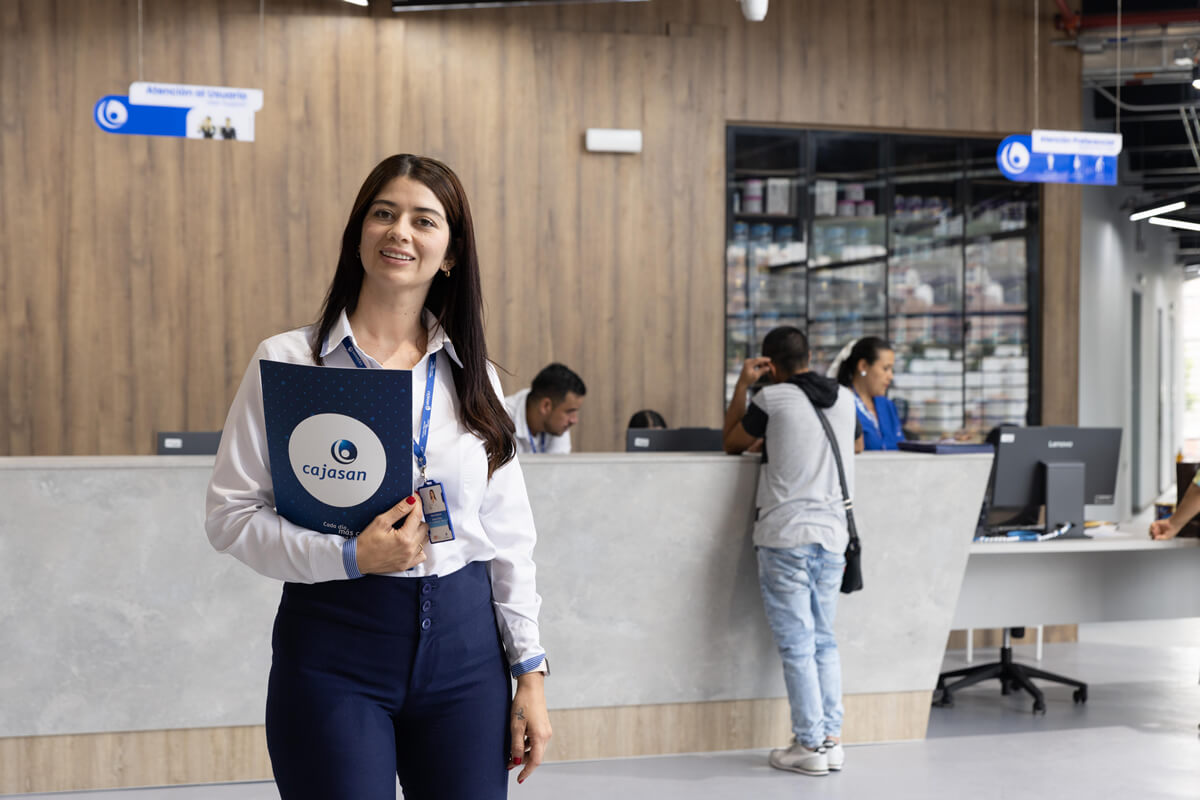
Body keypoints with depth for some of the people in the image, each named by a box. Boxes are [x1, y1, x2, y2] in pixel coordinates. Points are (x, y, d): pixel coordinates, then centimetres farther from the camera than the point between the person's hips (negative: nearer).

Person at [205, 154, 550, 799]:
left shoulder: (471, 375, 8)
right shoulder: (286, 360, -1)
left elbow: (509, 533, 9)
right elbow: (230, 514, -4)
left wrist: (529, 672, 5)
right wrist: (350, 557, -17)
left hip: (464, 647, 3)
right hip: (333, 645, -3)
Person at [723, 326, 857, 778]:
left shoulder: (772, 398, -5)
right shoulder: (845, 398, 10)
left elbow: (732, 443, 9)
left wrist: (742, 385, 14)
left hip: (786, 538, -5)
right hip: (833, 534, 5)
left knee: (797, 645, -2)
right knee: (824, 641, 13)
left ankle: (810, 746, -1)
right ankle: (832, 740, 12)